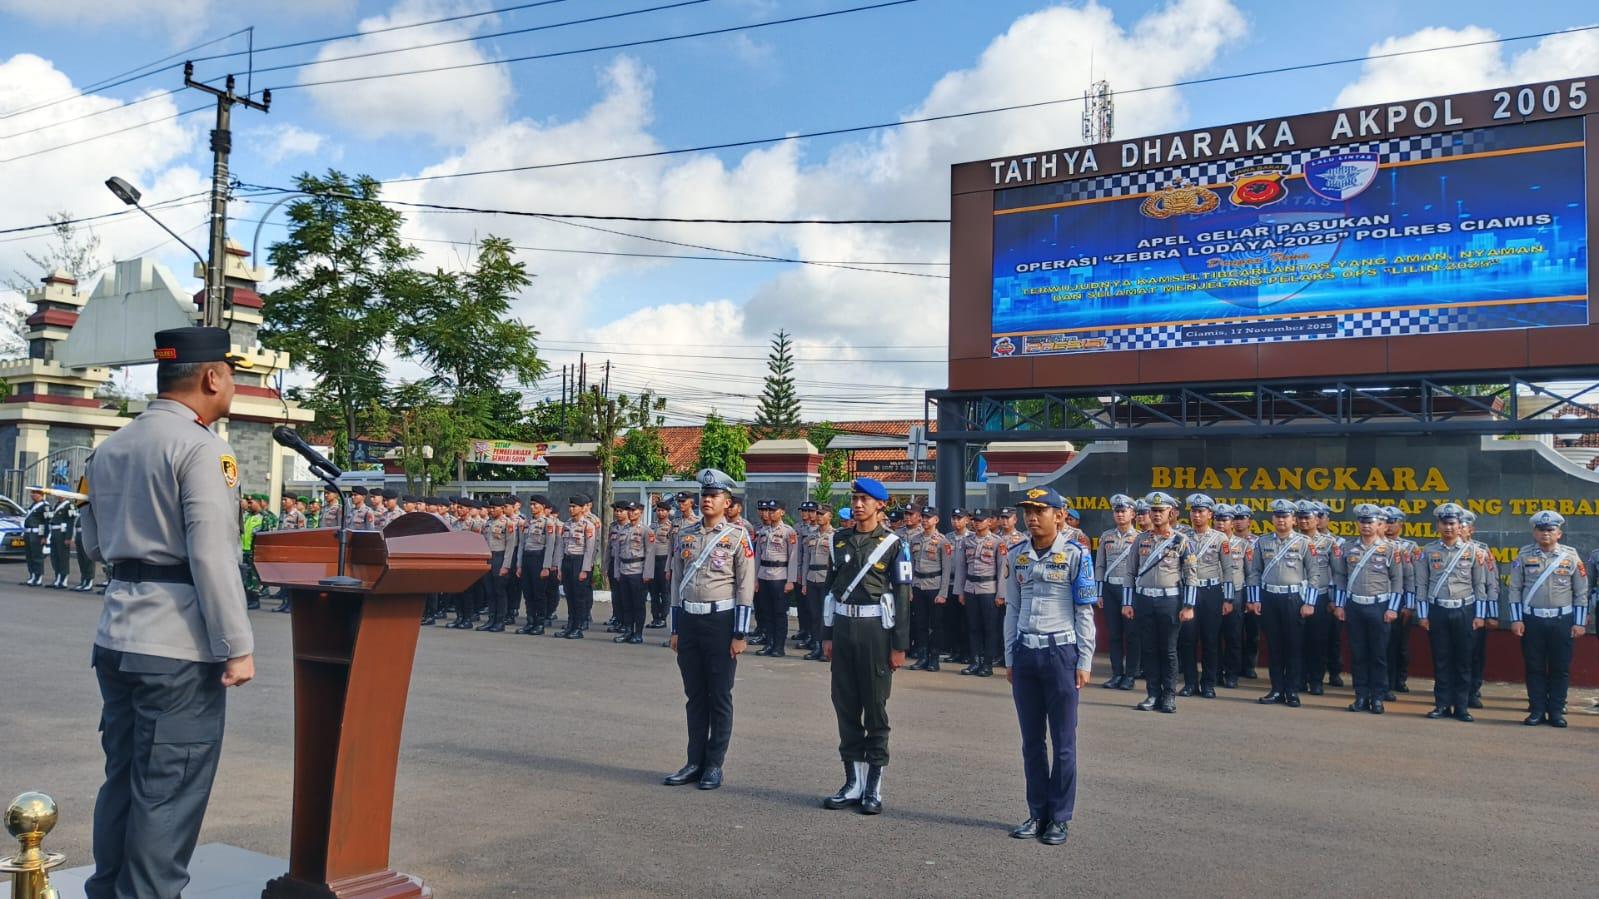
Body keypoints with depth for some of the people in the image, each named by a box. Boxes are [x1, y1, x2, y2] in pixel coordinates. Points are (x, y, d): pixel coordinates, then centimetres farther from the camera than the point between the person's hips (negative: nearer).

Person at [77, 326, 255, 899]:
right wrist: (237, 648, -18)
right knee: (169, 793, -1)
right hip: (178, 644, -8)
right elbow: (213, 555, -20)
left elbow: (94, 545, 20)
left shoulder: (108, 448, 13)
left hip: (116, 636, 9)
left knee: (121, 778, 17)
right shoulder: (201, 448, -14)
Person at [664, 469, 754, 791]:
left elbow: (745, 587, -7)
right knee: (694, 696, 11)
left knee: (720, 698, 4)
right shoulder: (685, 534, 8)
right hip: (688, 621, 4)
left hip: (721, 620, -4)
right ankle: (695, 762, 19)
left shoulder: (737, 536, -5)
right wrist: (675, 629, 9)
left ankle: (714, 765, 13)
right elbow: (677, 582, 12)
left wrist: (740, 634, -10)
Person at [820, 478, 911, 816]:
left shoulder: (893, 544, -4)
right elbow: (831, 588, 13)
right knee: (845, 705, 7)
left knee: (875, 708, 3)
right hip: (843, 626, 5)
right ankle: (853, 782, 17)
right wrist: (827, 635, 9)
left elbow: (902, 595, -5)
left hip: (876, 628, -4)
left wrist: (899, 645, -9)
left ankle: (874, 787, 11)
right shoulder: (840, 541, 9)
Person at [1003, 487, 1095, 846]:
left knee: (1062, 741, 3)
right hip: (1025, 653, 4)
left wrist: (1084, 662, -6)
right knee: (1031, 740, 10)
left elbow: (1085, 611, -3)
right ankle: (1037, 813, 20)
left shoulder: (1075, 554, -4)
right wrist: (1009, 658, 11)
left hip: (1060, 652, -4)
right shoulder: (1018, 555, 9)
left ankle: (1060, 818, 13)